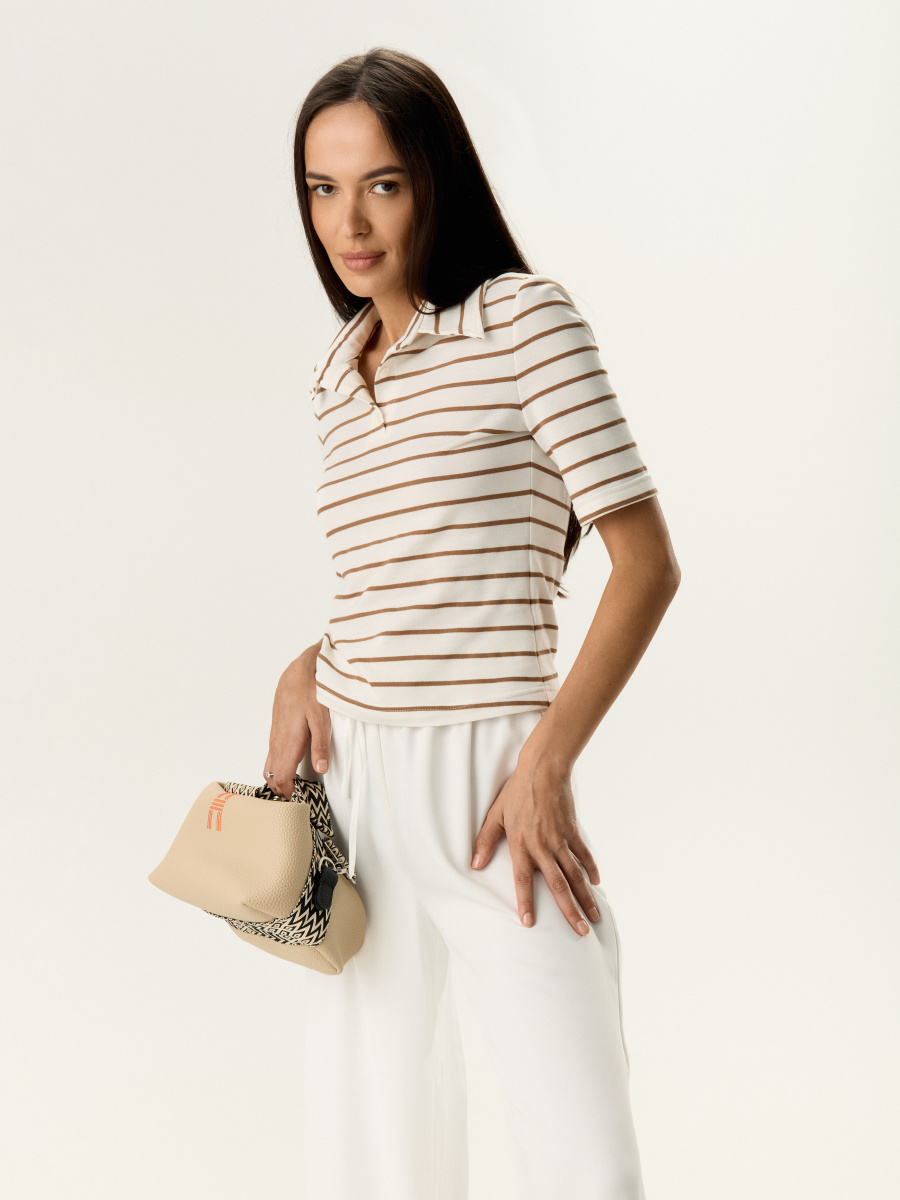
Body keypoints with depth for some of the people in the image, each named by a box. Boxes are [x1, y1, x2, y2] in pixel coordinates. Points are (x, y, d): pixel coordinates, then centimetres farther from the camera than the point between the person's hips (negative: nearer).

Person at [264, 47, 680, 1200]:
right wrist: (303, 671, 4)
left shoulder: (523, 315, -5)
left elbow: (647, 563, -9)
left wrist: (546, 768, -16)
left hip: (488, 782, -6)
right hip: (351, 781, 6)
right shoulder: (341, 368, 13)